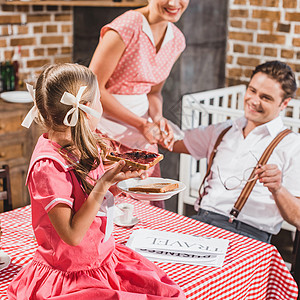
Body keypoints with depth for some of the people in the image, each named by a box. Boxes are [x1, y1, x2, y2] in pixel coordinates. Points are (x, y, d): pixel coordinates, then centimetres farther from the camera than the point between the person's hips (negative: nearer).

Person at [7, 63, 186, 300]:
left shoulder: (80, 148, 2)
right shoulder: (48, 165, -23)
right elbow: (72, 235, -24)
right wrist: (104, 184, -27)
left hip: (105, 259, 8)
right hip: (70, 278, -7)